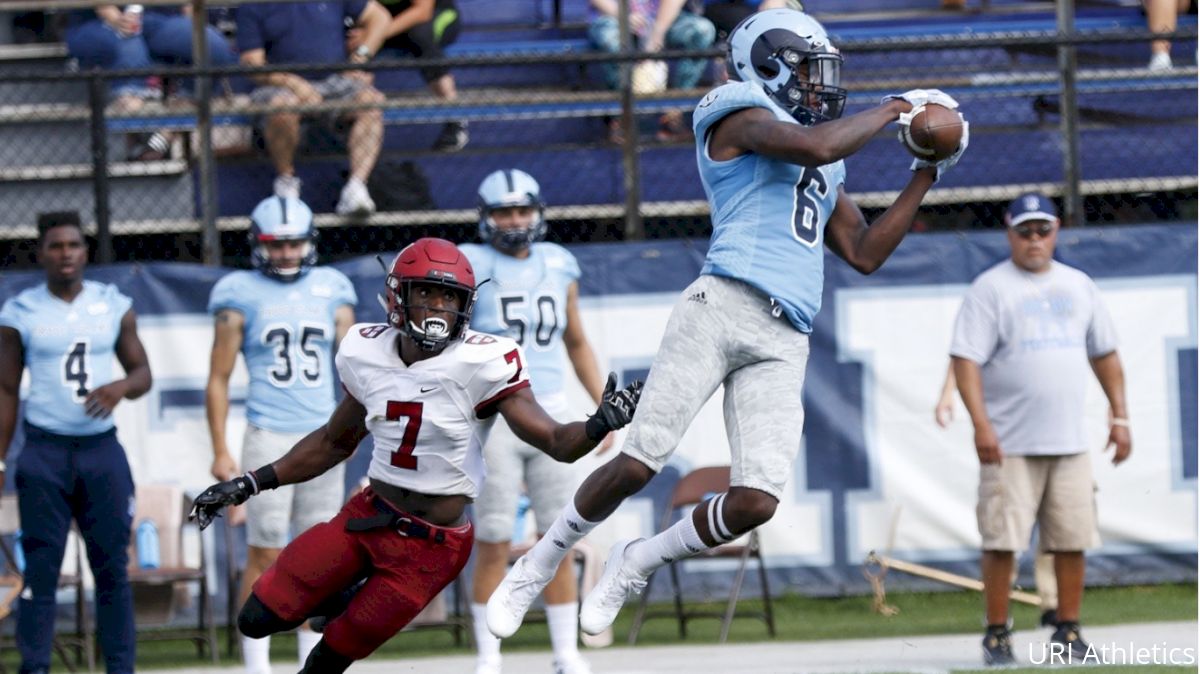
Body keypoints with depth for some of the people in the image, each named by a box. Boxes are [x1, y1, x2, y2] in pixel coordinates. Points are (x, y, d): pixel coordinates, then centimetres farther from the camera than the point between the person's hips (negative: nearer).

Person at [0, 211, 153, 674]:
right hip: (45, 450, -2)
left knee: (112, 567, 3)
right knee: (41, 570, -2)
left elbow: (143, 372, 11)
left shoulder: (114, 306, 6)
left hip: (102, 449, 2)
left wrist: (121, 387, -13)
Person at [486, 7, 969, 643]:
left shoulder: (826, 177, 28)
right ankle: (537, 566, 13)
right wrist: (891, 109, 1)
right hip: (723, 306, -7)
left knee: (756, 501, -9)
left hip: (784, 345, 7)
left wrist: (925, 175, 26)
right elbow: (816, 145, -14)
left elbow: (864, 254, 29)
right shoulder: (740, 114, 4)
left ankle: (635, 563, 17)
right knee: (636, 464, -10)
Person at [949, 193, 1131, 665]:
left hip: (1069, 444, 4)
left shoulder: (1078, 286, 14)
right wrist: (980, 424, -20)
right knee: (1001, 540, -5)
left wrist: (1119, 417, 12)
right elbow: (966, 359, -9)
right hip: (1010, 446, -4)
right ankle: (997, 635, 3)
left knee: (1073, 539, 3)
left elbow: (1104, 354, 20)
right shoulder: (990, 288, -2)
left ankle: (1068, 632, 12)